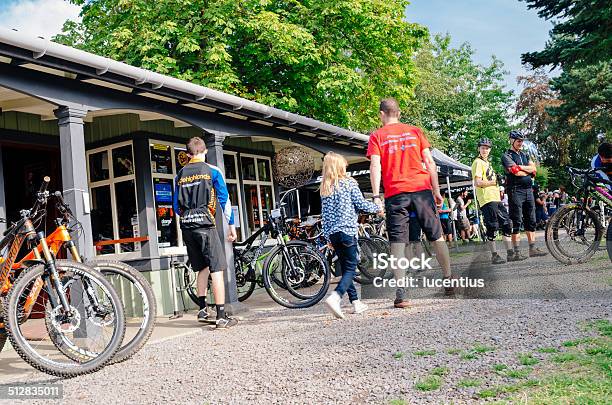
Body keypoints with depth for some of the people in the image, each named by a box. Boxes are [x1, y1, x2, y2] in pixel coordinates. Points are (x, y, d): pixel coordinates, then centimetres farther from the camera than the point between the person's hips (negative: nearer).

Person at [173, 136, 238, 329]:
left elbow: (176, 206, 16)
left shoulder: (180, 175, 13)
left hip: (186, 226, 5)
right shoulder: (212, 171, 1)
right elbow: (224, 199, -2)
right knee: (217, 269, -5)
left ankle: (202, 311, 18)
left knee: (203, 268, 17)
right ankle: (221, 317, -8)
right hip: (205, 224, -5)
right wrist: (232, 225, 4)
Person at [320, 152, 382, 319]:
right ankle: (334, 297, -27)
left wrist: (328, 236, 16)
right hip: (347, 230, -5)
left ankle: (356, 302, 16)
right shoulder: (349, 182, -2)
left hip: (332, 233, 6)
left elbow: (324, 214, 12)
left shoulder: (324, 188, 11)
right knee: (350, 269, -5)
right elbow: (361, 204, -4)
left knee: (345, 268, 13)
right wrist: (377, 208, 13)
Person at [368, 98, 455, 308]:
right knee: (436, 236, 14)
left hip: (394, 194, -2)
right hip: (422, 189, 2)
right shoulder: (415, 131, 12)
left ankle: (401, 294, -8)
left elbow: (375, 166, -5)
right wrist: (437, 191, 12)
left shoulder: (377, 136, 6)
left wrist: (376, 196, -8)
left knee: (397, 243, -2)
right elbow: (429, 162, 8)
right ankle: (449, 281, 20)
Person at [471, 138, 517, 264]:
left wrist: (499, 190, 15)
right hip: (487, 200, -10)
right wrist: (493, 182, -10)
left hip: (496, 199, 10)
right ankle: (494, 256, 1)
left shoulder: (487, 163, 23)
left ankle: (510, 253, 13)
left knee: (506, 225, 8)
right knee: (492, 229, -7)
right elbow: (477, 183, -17)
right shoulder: (478, 162, -6)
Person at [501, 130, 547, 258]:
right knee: (516, 222, -7)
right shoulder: (507, 156, -3)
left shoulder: (524, 155, 20)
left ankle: (533, 249, 13)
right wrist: (529, 171, 0)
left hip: (528, 190, 7)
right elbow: (516, 172, -16)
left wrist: (521, 167, -10)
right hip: (515, 191, -7)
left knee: (531, 221, 8)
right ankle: (517, 252, -5)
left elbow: (534, 168, 5)